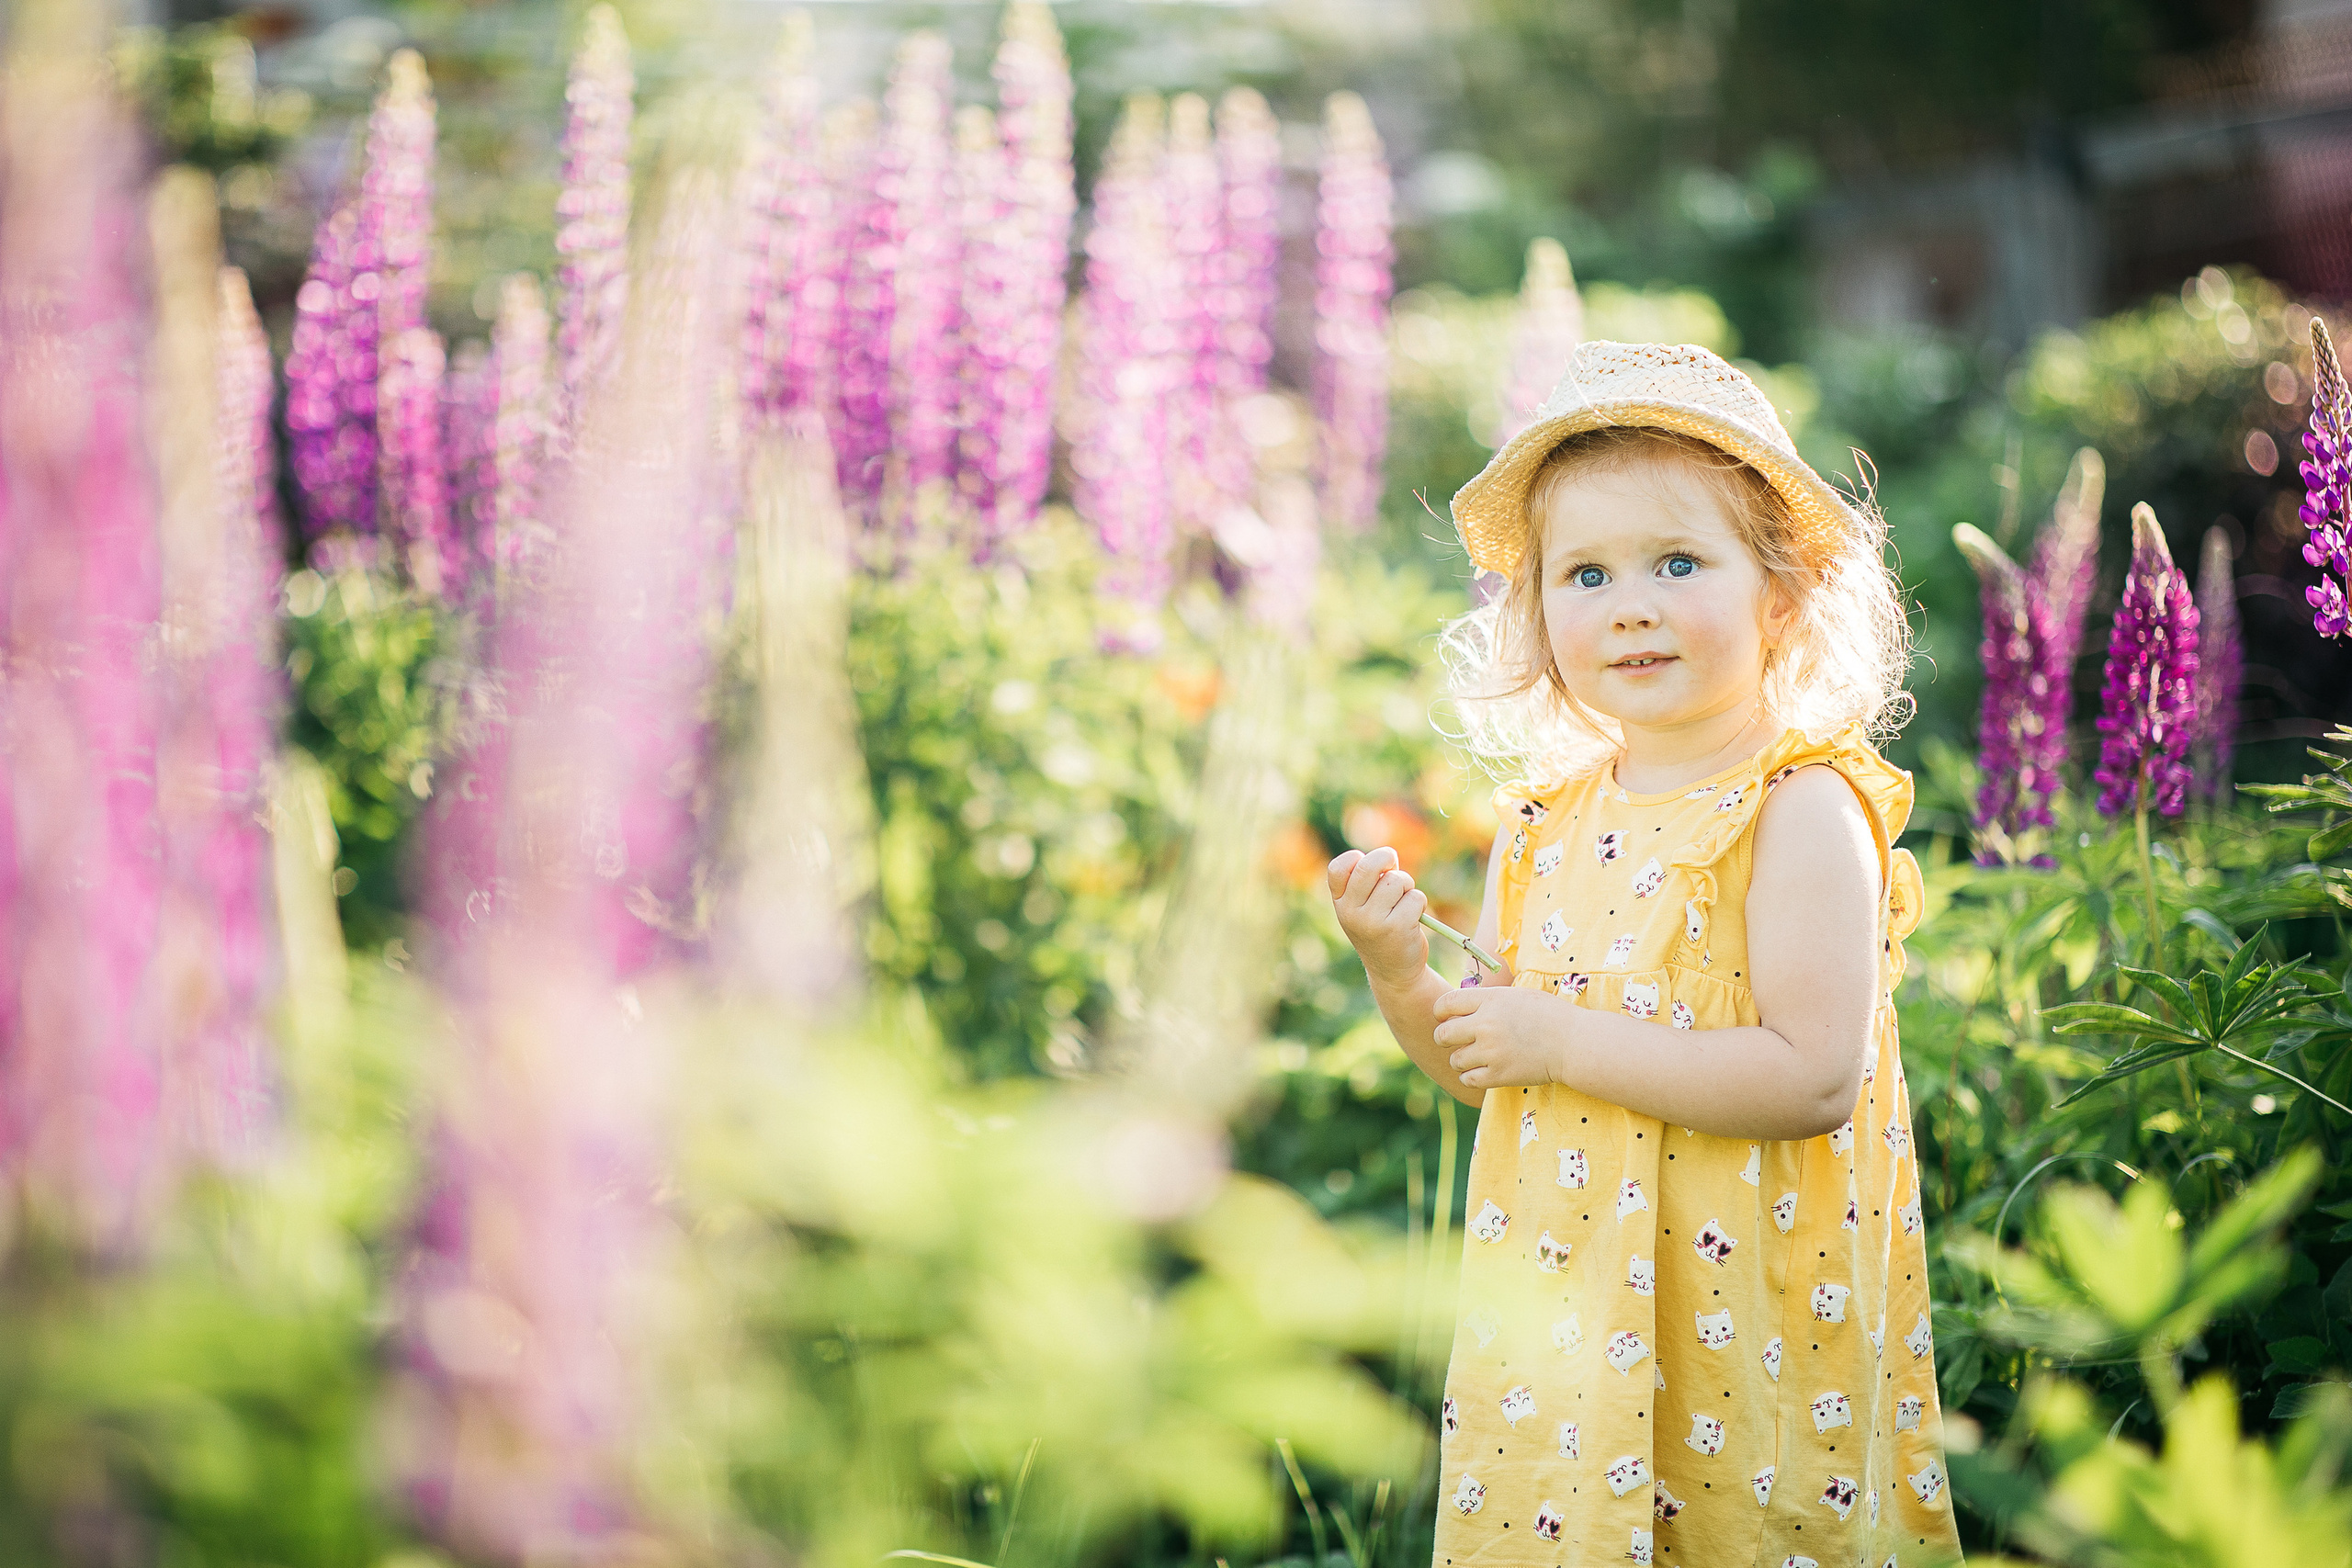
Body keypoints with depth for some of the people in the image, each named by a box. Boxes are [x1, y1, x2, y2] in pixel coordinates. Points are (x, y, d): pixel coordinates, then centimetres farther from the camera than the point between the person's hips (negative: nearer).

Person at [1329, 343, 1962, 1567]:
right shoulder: (1544, 825, 6)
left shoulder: (1801, 810, -12)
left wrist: (1566, 1040, -20)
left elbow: (1815, 1077, -22)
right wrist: (1401, 975, -7)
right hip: (1558, 1318, 6)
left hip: (1740, 1321, -5)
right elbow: (1481, 1072, 13)